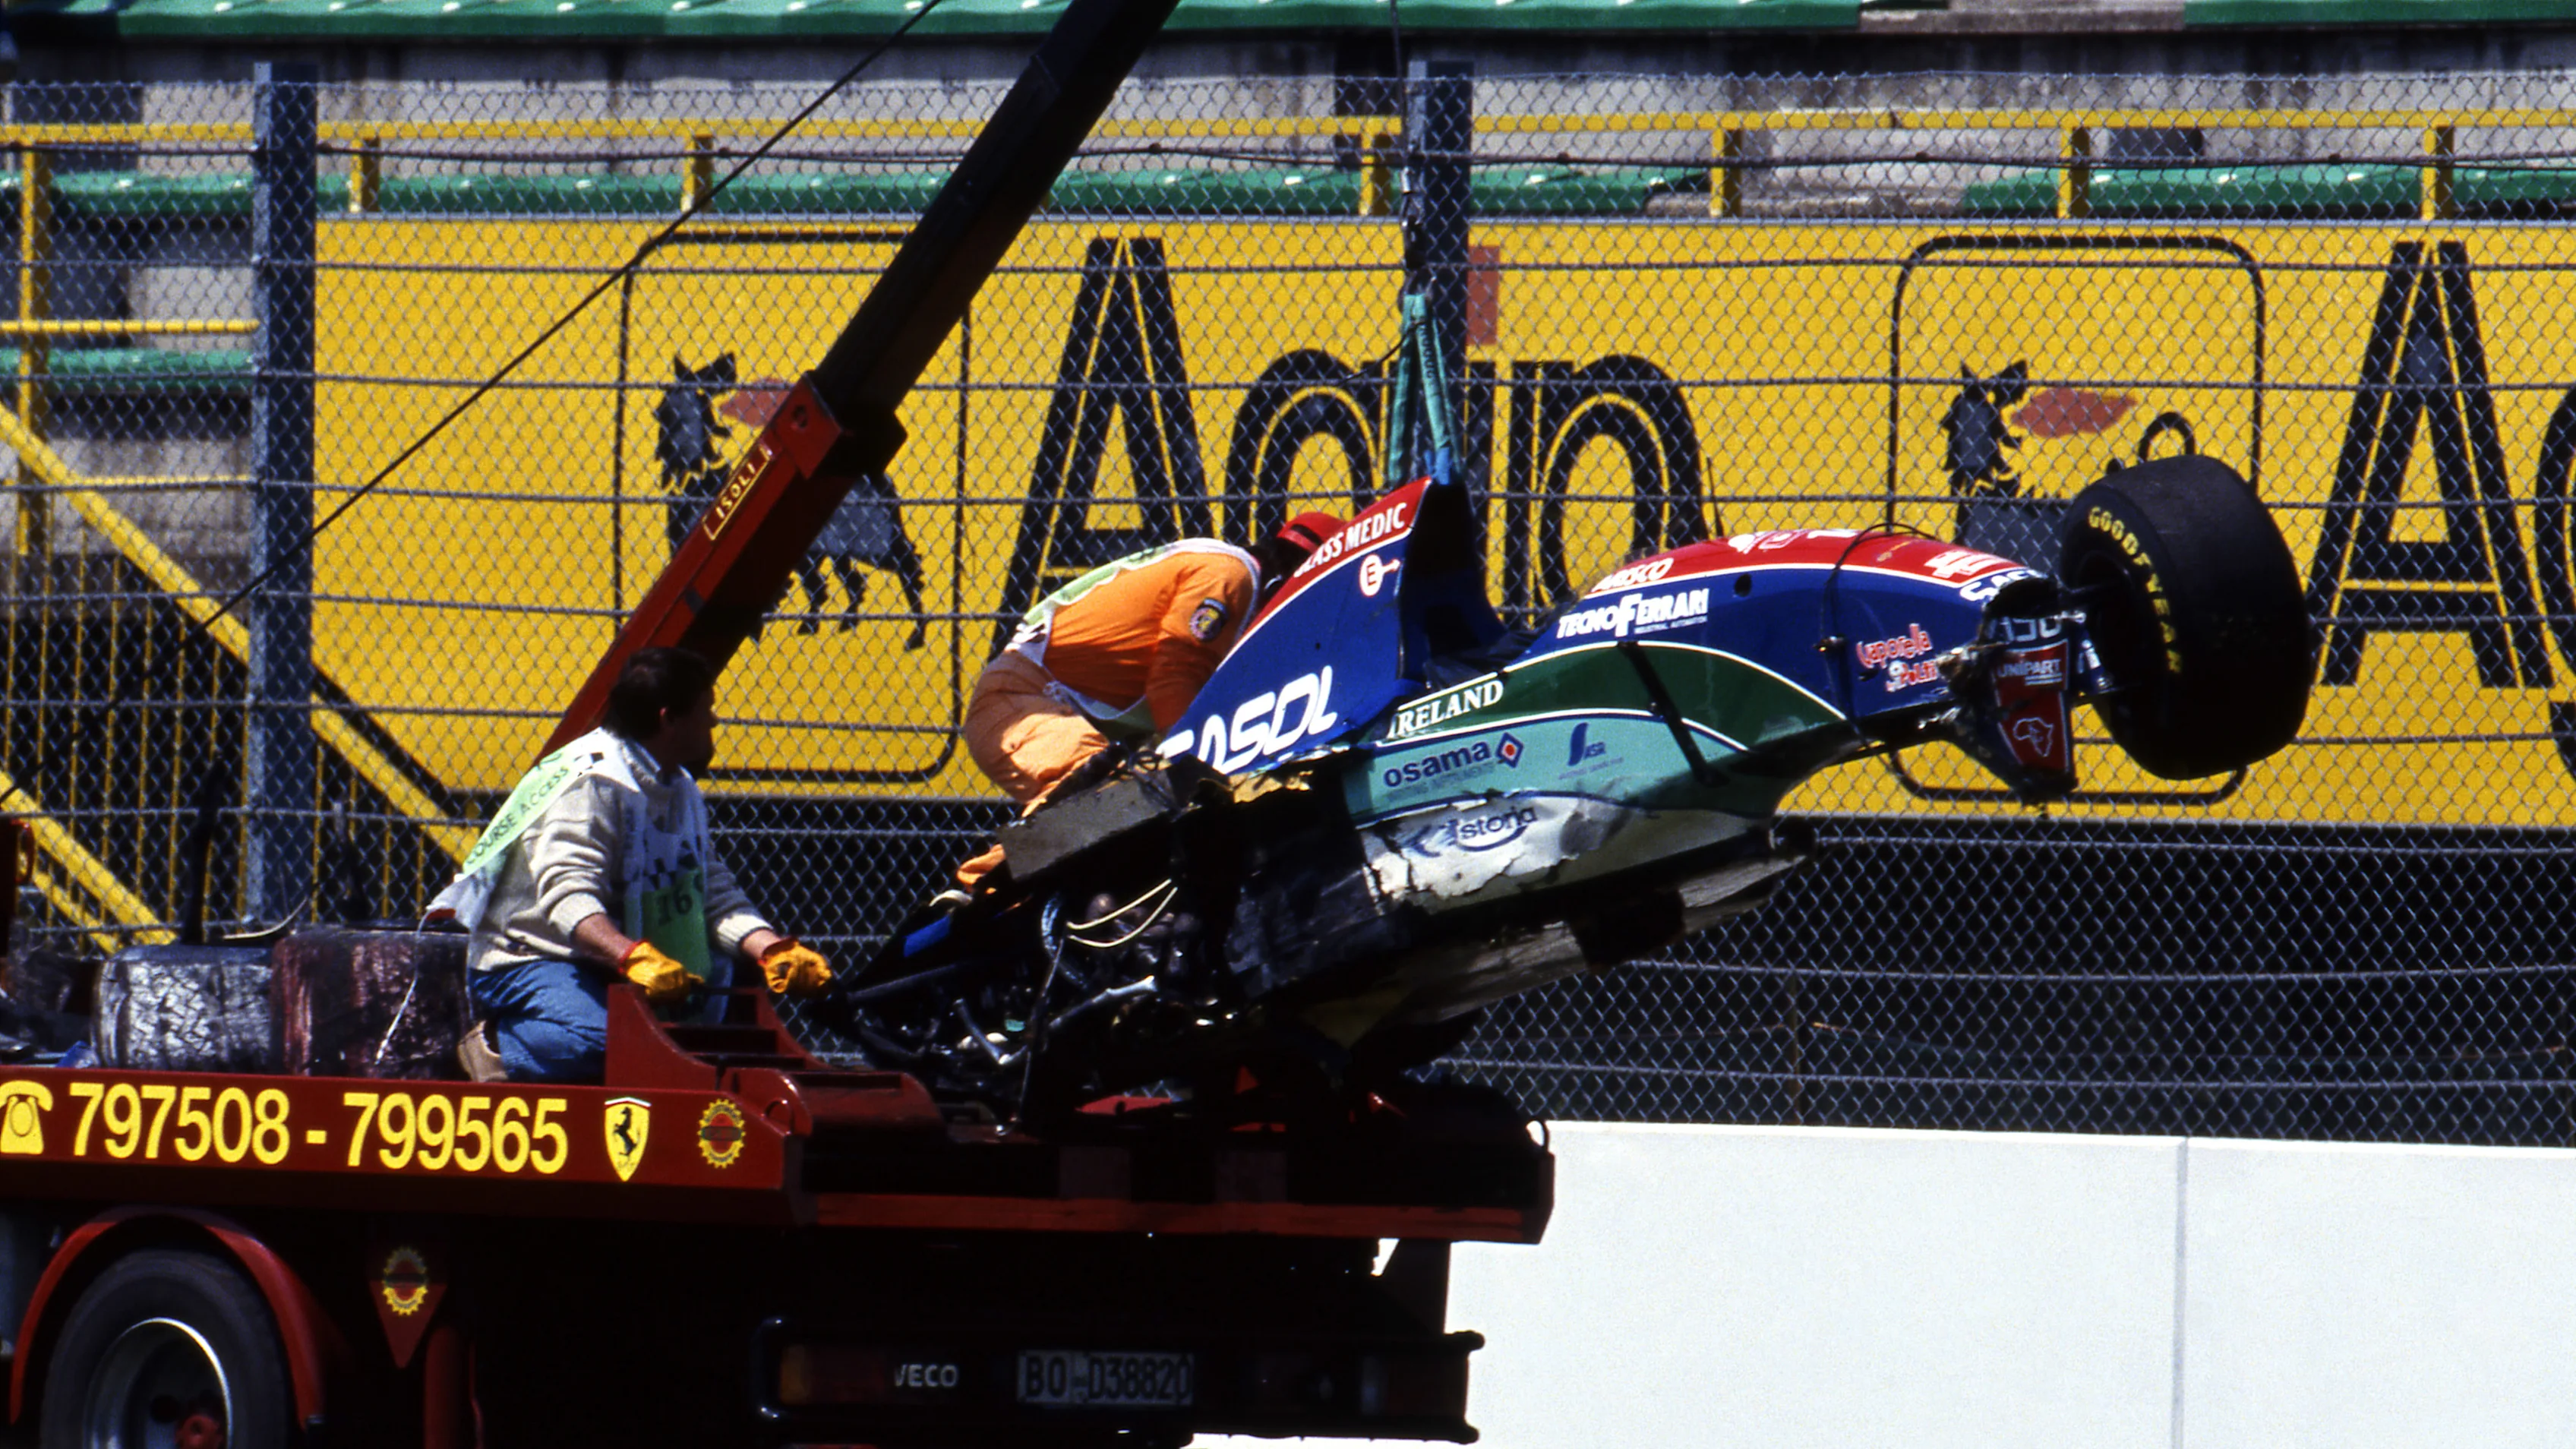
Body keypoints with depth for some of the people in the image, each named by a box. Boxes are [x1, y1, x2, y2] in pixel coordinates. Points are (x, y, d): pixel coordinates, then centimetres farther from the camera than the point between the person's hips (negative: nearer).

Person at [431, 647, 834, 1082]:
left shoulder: (680, 791, 13)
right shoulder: (591, 783, -18)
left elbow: (716, 896, 6)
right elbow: (568, 899, -32)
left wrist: (774, 950, -13)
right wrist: (634, 958, -49)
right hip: (531, 961, -9)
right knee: (602, 1040, -36)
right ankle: (499, 1044, -7)